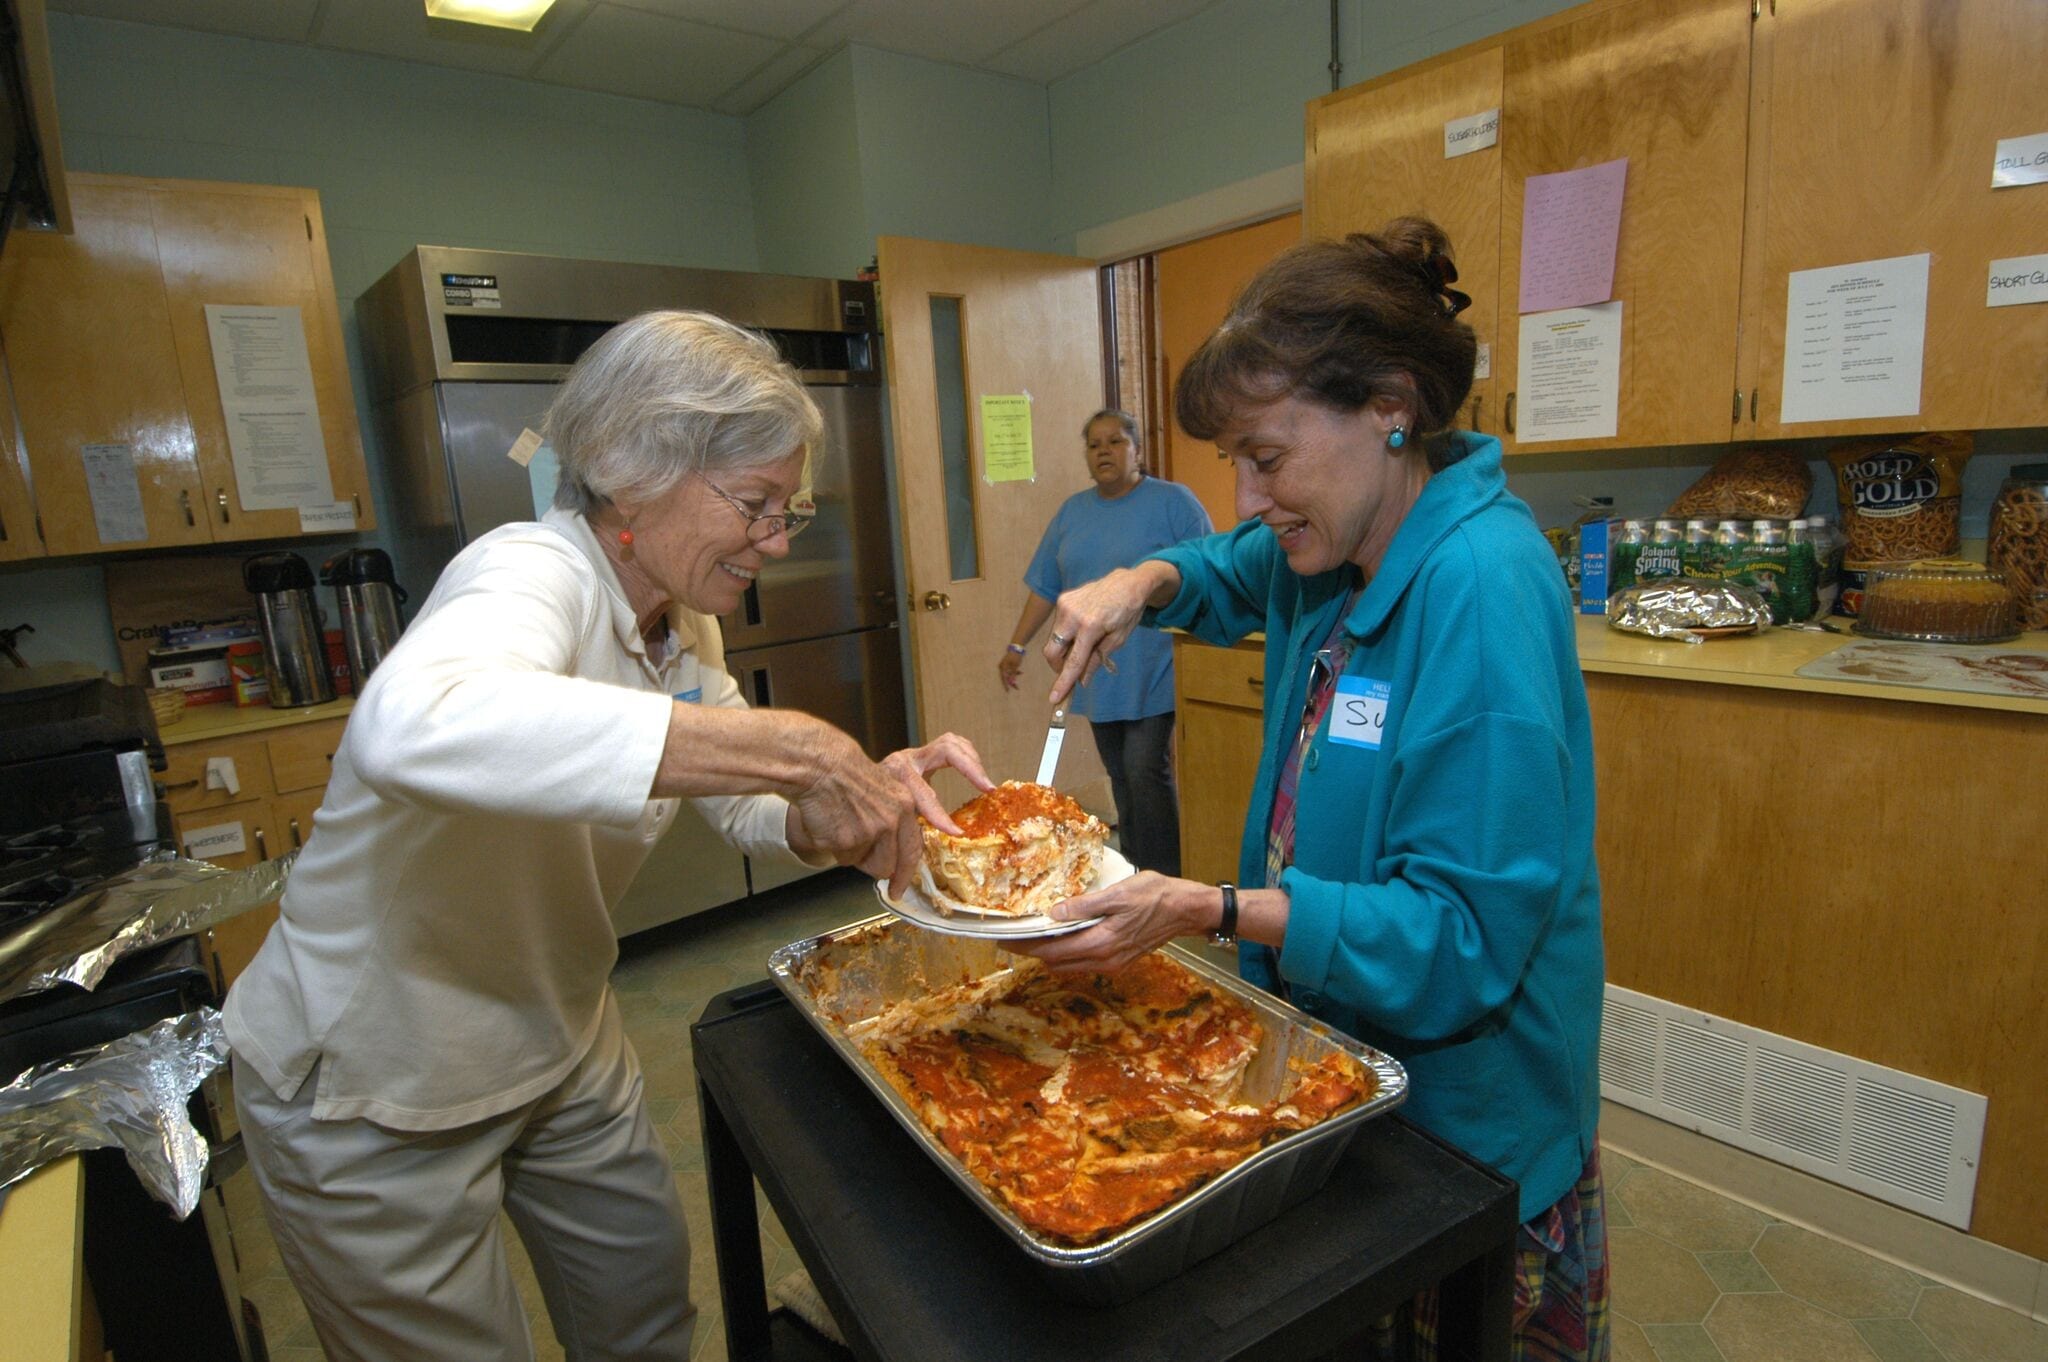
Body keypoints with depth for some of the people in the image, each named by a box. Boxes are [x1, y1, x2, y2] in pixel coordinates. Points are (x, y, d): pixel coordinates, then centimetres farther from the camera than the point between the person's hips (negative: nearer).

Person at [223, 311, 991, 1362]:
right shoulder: (534, 574, -29)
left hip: (560, 1047, 7)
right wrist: (789, 748, -50)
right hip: (371, 1093, -7)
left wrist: (864, 794, -21)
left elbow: (749, 808, 1)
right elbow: (414, 723, -52)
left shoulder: (681, 621, -3)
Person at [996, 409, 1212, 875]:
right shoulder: (1071, 512, 12)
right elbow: (1044, 587, 15)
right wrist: (1017, 646, 11)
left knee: (1146, 770, -10)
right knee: (1121, 778, 11)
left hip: (1154, 674, -5)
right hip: (1098, 676, 5)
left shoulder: (1173, 501, -3)